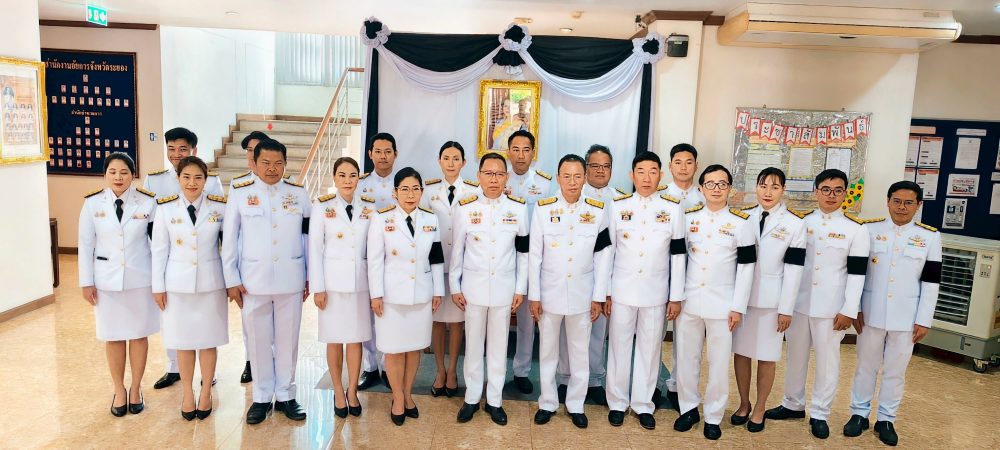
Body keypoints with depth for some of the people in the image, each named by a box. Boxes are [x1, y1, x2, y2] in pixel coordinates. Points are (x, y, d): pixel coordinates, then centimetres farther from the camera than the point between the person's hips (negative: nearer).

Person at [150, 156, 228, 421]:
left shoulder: (219, 207, -4)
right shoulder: (166, 208, -3)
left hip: (210, 282, 0)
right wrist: (158, 286, 1)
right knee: (183, 340, 10)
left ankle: (206, 392, 24)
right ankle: (187, 394, 25)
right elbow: (159, 249, 1)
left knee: (208, 340, 8)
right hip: (178, 283, 1)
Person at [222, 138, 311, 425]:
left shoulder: (299, 194, 3)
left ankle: (285, 395, 23)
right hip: (253, 280, 0)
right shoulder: (240, 194, 0)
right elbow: (229, 240, 3)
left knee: (288, 340, 8)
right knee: (258, 340, 8)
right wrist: (231, 279, -1)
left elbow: (308, 238, 5)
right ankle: (262, 397, 24)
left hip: (291, 280, 1)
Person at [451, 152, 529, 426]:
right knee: (474, 344, 10)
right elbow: (457, 250, 1)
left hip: (504, 288, 1)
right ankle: (472, 398, 25)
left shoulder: (518, 208, -1)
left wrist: (521, 289, 1)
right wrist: (455, 287, 1)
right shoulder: (465, 208, -3)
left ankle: (494, 400, 23)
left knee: (498, 345, 10)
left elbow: (523, 252, 3)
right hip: (473, 287, 0)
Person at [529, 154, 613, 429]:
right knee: (548, 351, 12)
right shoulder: (543, 209, -5)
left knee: (580, 352, 11)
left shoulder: (598, 210, -3)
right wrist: (533, 295, -4)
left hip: (582, 294, 1)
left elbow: (603, 257, 0)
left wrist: (599, 297, -2)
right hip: (550, 293, 0)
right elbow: (534, 255, -3)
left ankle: (575, 404, 28)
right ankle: (548, 403, 28)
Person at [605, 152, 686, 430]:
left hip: (655, 291, 0)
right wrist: (605, 292, 1)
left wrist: (676, 296, 0)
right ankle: (617, 402, 24)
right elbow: (608, 251, 3)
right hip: (621, 289, 0)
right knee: (619, 345, 8)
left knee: (649, 348, 9)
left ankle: (643, 404, 25)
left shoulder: (673, 208, 0)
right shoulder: (618, 206, 0)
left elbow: (678, 254, 2)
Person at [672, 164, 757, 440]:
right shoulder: (687, 217, 5)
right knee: (686, 358, 10)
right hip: (688, 300, 2)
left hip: (722, 304, -2)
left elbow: (746, 267, -3)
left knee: (719, 363, 5)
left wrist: (738, 307, -7)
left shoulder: (742, 223, -1)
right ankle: (689, 408, 27)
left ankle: (713, 417, 20)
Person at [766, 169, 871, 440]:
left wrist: (849, 311, -10)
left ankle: (819, 414, 21)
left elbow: (857, 273, -6)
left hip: (831, 307, -3)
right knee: (795, 356, 13)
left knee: (827, 360, 6)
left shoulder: (857, 229, -3)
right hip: (798, 301, 3)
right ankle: (793, 405, 30)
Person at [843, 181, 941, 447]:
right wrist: (855, 308, -2)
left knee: (895, 370, 10)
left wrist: (924, 320, -4)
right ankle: (859, 414, 23)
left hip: (906, 316, 0)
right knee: (866, 365, 11)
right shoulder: (869, 230, 0)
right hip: (871, 313, 0)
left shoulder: (930, 237, 1)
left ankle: (886, 419, 23)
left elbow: (931, 282, 0)